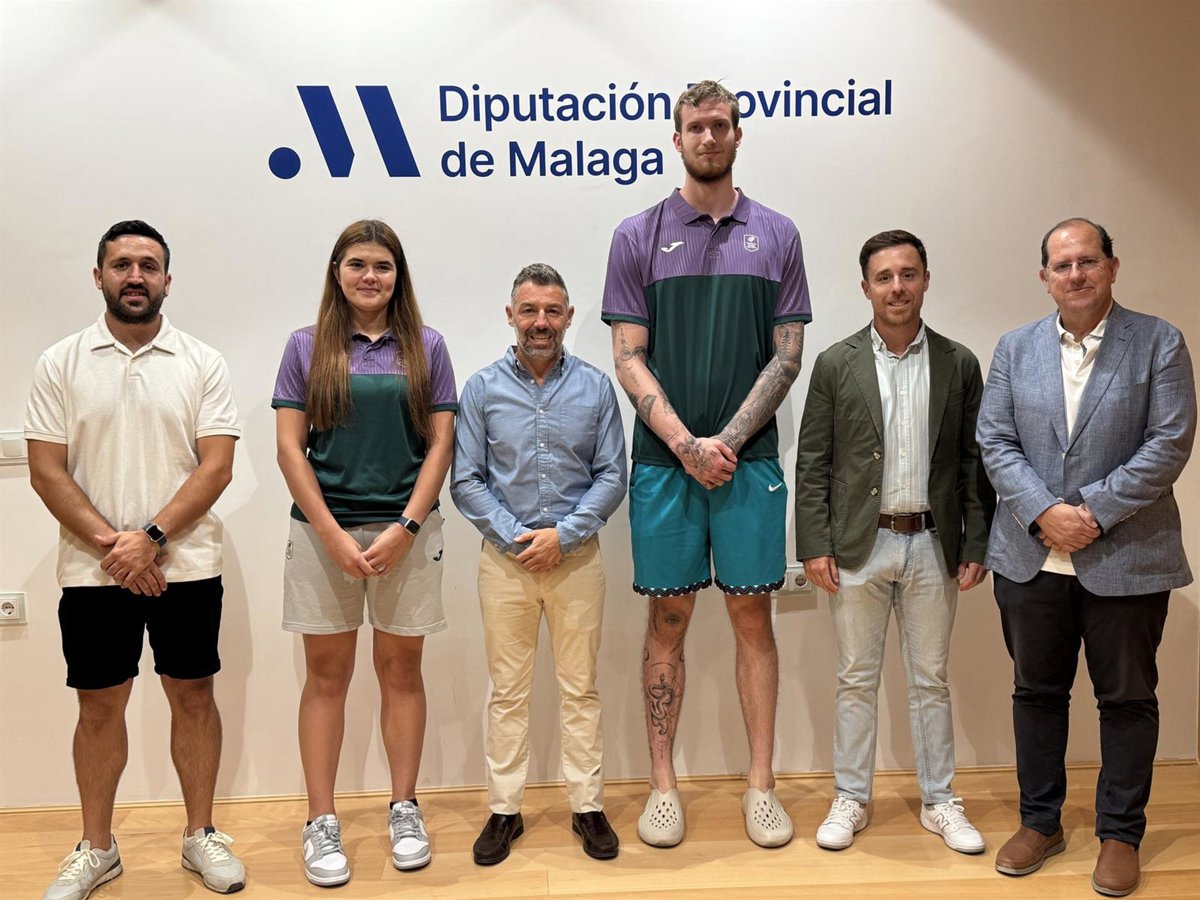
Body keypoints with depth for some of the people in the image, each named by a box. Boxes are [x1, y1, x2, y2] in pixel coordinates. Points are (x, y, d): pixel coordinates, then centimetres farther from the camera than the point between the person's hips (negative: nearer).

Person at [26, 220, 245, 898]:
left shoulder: (202, 363, 1)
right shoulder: (62, 364, 3)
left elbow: (217, 466, -6)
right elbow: (46, 470, -2)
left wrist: (151, 539, -15)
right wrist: (110, 544, -12)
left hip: (187, 564, 0)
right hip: (92, 571, 1)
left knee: (193, 695, 8)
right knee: (100, 706, 10)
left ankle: (201, 835, 24)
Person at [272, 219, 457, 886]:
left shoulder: (425, 347, 5)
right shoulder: (308, 347, 4)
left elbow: (440, 444, 2)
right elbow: (290, 448, 0)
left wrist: (404, 529, -8)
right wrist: (334, 535, -9)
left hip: (406, 530, 0)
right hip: (324, 531, 0)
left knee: (401, 670, 8)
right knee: (327, 676, 6)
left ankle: (405, 808, 22)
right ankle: (322, 822, 17)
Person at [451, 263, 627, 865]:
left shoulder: (595, 387, 1)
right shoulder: (483, 388, 1)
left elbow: (611, 477, 0)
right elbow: (466, 481, -1)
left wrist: (563, 534, -11)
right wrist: (515, 538, -11)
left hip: (577, 557, 0)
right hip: (505, 560, 0)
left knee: (580, 689, 9)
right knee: (507, 692, 9)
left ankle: (588, 806, 22)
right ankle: (504, 809, 22)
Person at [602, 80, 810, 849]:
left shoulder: (777, 235, 7)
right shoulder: (638, 236, 5)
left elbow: (787, 356, 3)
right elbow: (629, 358, 0)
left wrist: (728, 441, -8)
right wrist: (686, 444, -10)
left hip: (750, 460, 1)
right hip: (664, 460, 0)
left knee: (753, 616, 6)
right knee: (668, 619, 6)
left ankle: (762, 785, 18)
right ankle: (664, 785, 18)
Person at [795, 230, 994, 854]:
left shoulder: (958, 364, 4)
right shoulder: (836, 364, 0)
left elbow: (974, 463, 5)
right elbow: (812, 464, -1)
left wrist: (976, 546, 0)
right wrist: (814, 545, -7)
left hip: (932, 546, 1)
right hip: (859, 545, -1)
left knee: (930, 680, 12)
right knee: (856, 680, 9)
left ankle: (939, 801, 27)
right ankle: (850, 800, 23)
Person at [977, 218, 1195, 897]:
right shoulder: (1016, 349, 7)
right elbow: (995, 442, 1)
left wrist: (1093, 511, -16)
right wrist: (1043, 512, -13)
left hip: (1126, 559, -2)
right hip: (1032, 556, 3)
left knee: (1127, 699, 9)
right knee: (1037, 692, 13)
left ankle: (1121, 835, 26)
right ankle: (1041, 822, 29)